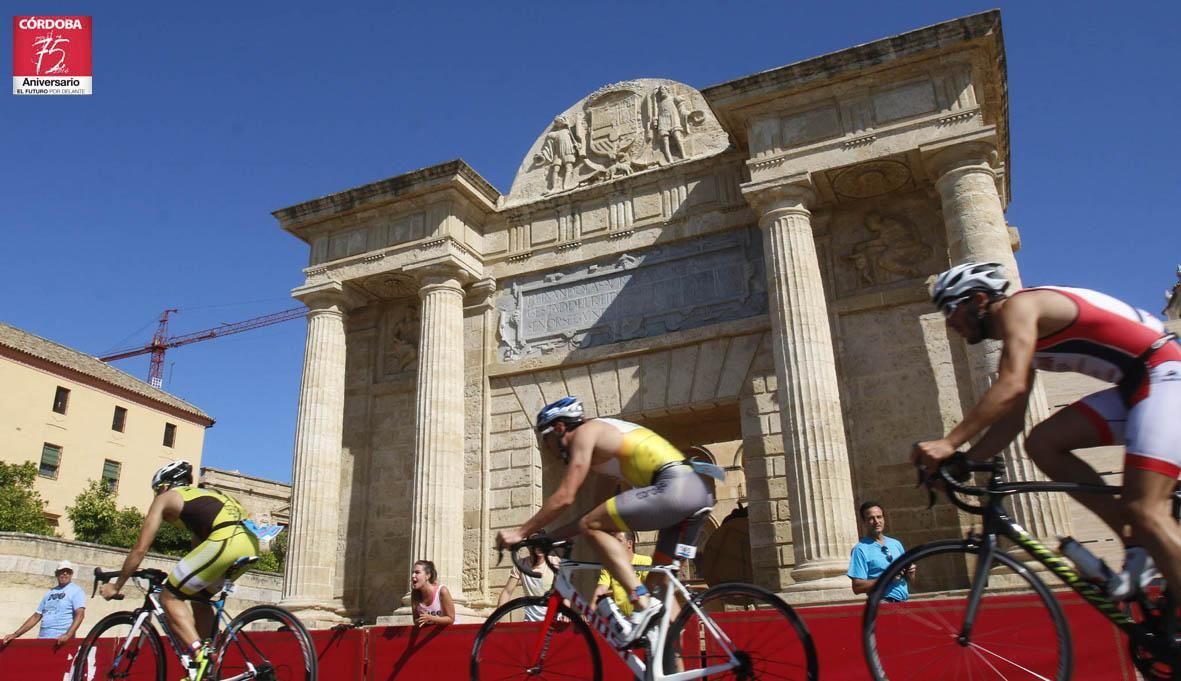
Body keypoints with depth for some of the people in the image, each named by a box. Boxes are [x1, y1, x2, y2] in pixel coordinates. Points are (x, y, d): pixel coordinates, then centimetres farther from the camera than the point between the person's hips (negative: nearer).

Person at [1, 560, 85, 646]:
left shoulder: (76, 591, 0)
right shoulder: (49, 593, 20)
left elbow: (80, 614, -12)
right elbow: (36, 616, 22)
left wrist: (68, 635, -26)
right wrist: (15, 634, 14)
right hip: (42, 639, 7)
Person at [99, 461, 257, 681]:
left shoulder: (165, 498, 18)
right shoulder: (202, 495, 37)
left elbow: (140, 548, 17)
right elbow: (197, 549, 42)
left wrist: (116, 586, 29)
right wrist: (178, 576, 53)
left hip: (226, 542, -8)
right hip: (251, 542, 8)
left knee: (169, 598, 7)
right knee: (199, 597, 27)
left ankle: (199, 657, -8)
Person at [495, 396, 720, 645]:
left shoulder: (586, 432, 3)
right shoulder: (606, 439, 30)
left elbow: (564, 497, -6)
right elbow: (598, 510, 31)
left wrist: (520, 532, 2)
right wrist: (551, 535, 31)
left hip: (674, 487, -10)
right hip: (698, 491, 10)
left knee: (591, 526, -7)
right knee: (657, 582, 14)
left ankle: (642, 602, -15)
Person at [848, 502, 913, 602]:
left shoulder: (896, 544, 16)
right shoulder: (860, 549, -3)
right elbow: (857, 587, -10)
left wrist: (910, 573, 2)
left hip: (905, 601, 6)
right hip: (884, 603, -6)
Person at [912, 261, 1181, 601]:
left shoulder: (1018, 306, -13)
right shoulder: (1016, 337, 16)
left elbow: (1011, 387, -28)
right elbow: (1012, 417, 13)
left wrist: (949, 442, -31)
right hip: (1136, 386, 9)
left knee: (1144, 510, -19)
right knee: (1042, 443, -2)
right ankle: (1138, 545, -1)